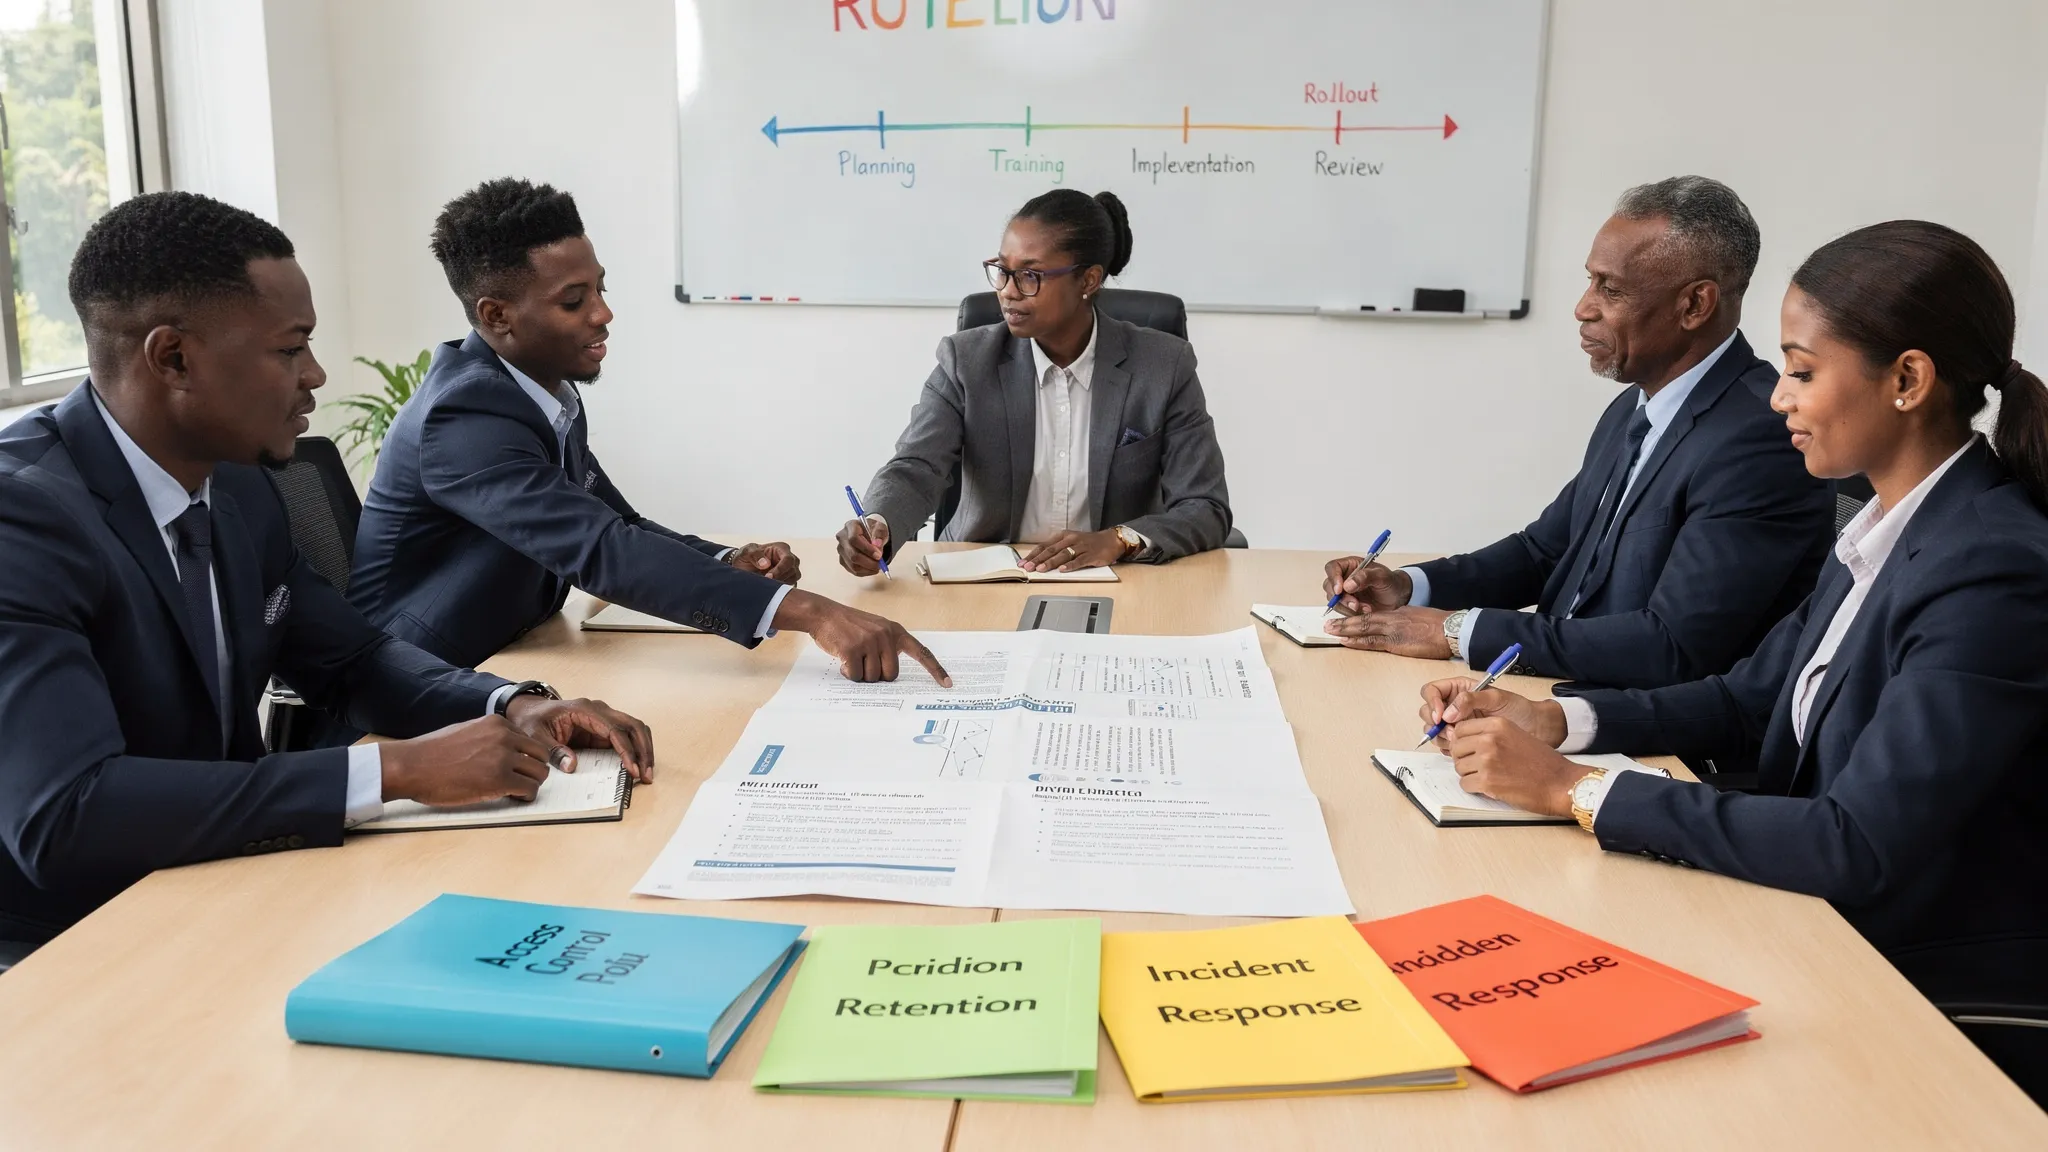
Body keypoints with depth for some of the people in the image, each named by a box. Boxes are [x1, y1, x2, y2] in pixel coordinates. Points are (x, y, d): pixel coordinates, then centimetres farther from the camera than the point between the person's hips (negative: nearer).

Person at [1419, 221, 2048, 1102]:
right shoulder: (1892, 525, 4)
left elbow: (1856, 848, -28)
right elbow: (1751, 696, 11)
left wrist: (1575, 789, -25)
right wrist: (1555, 721, -3)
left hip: (1945, 997, -7)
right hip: (1833, 932, 7)